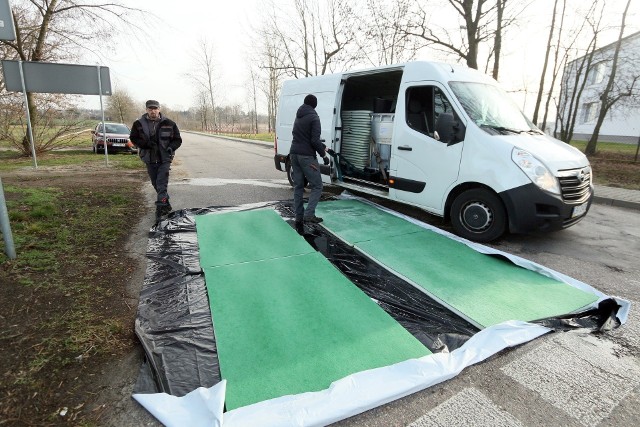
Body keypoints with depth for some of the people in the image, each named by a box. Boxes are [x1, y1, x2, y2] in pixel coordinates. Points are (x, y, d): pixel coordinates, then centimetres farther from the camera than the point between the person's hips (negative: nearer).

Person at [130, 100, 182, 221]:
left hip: (164, 160, -3)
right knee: (156, 185, 13)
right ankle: (166, 205, 30)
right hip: (149, 160, 3)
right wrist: (146, 144, -13)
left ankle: (160, 209, -9)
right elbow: (133, 138, 6)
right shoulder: (139, 124, 0)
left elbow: (177, 140, 4)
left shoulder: (169, 124, -3)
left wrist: (171, 147, -15)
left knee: (162, 185, -11)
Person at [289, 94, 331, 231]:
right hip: (306, 156, -7)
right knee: (317, 186, 0)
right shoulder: (313, 118, -7)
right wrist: (323, 154, -5)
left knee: (298, 187, 10)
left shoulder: (298, 117, 18)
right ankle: (309, 214, -12)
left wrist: (322, 146, 27)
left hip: (294, 154, 8)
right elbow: (314, 140, -16)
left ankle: (299, 218, 10)